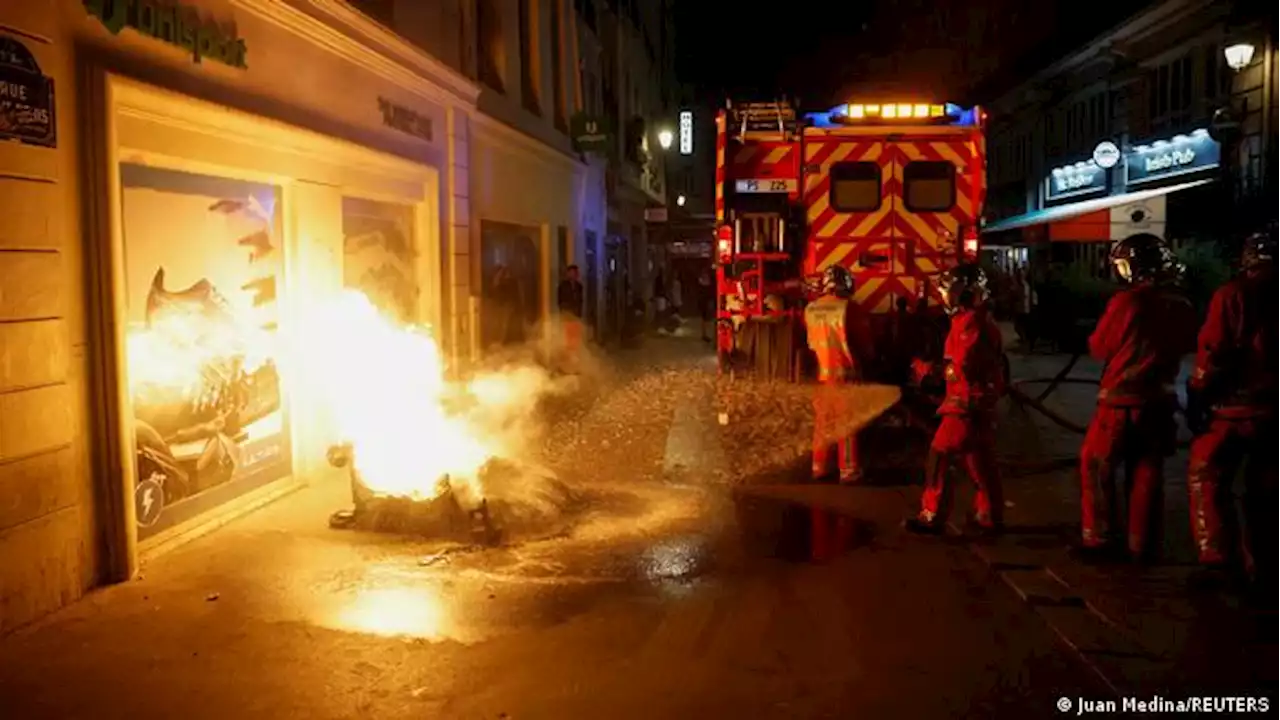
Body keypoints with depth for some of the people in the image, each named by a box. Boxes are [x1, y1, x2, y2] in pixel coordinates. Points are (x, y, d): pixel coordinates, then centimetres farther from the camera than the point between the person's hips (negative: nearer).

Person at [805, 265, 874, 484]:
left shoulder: (810, 309, -1)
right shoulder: (849, 308, -15)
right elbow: (864, 340, -4)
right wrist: (864, 359, 14)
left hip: (822, 371, 4)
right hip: (846, 372, -4)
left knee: (822, 421, 13)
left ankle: (819, 466, 19)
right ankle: (848, 469, 5)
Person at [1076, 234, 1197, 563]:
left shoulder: (1126, 301, -16)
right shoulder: (1182, 306, 1)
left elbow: (1099, 348, -5)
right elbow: (1186, 347, 16)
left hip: (1122, 399, -5)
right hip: (1160, 400, 5)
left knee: (1096, 466, 6)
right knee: (1147, 471, 11)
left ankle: (1100, 539, 5)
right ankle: (1143, 544, 13)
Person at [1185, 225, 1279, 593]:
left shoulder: (1234, 294, -9)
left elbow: (1213, 353, -13)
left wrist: (1197, 397, -5)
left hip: (1235, 405, -5)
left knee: (1206, 478, 5)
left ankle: (1219, 555, -4)